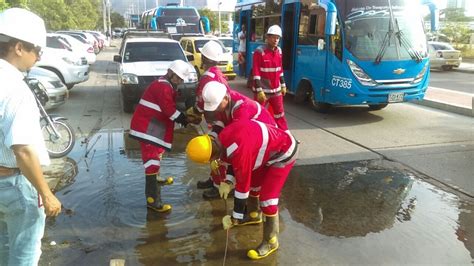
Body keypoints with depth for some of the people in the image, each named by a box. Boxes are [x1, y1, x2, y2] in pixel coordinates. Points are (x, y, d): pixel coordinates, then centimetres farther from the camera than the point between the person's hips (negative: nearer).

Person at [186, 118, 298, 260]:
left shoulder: (239, 151, -36)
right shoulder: (224, 137, -10)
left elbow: (242, 186, -25)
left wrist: (236, 218, -14)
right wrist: (228, 182, 5)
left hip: (284, 152, -9)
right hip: (269, 147, 9)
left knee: (267, 198, -9)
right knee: (252, 181, 23)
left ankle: (270, 241, 9)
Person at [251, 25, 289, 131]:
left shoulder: (278, 51, 7)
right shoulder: (259, 51, -14)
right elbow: (256, 72, -17)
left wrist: (283, 85, 16)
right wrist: (259, 91, -20)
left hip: (276, 90, 7)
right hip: (263, 90, -6)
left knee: (280, 113, 16)